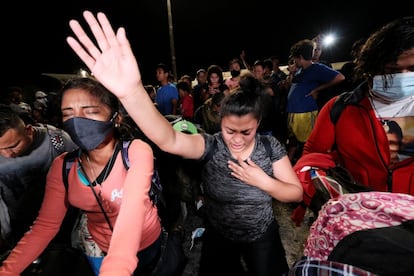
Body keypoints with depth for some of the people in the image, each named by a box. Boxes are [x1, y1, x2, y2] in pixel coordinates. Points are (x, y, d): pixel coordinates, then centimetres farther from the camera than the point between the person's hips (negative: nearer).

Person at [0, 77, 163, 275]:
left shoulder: (136, 152, -28)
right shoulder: (62, 167, -14)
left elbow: (132, 211, -40)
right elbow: (46, 225, -11)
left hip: (146, 243, -2)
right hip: (97, 247, 3)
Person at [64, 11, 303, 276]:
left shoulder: (271, 146, -18)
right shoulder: (211, 145, -24)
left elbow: (297, 194, -12)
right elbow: (169, 140, -44)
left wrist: (263, 181, -30)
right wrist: (131, 92, -59)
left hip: (262, 236, 2)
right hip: (218, 236, 0)